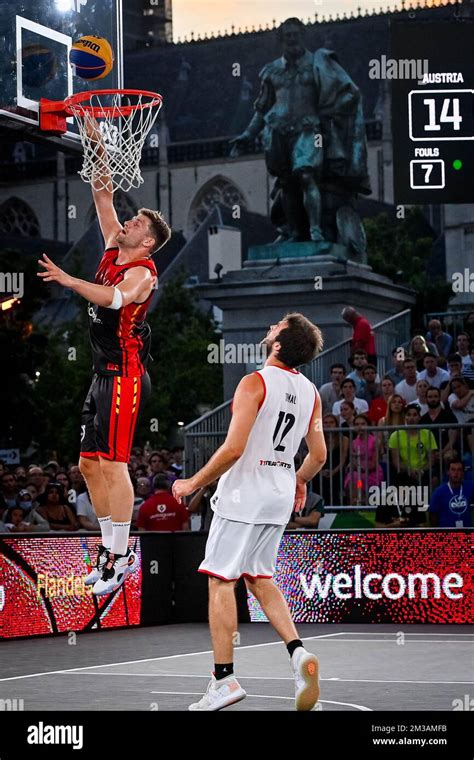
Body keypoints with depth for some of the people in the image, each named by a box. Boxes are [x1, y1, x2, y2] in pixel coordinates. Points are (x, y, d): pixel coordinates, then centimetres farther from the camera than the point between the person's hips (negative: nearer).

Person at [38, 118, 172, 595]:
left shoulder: (142, 271, -12)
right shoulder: (114, 249, 12)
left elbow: (117, 298, -34)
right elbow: (103, 196, 14)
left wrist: (66, 280, -39)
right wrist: (96, 144, 7)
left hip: (125, 377, -9)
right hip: (104, 375, 9)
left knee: (113, 464, -11)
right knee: (90, 464, 10)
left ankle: (118, 559, -7)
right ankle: (114, 550, 17)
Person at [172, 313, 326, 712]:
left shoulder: (255, 383, -14)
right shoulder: (310, 392, 6)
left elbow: (233, 448, -20)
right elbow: (318, 455, 10)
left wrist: (194, 483, -8)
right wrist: (299, 481, 30)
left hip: (244, 493, -7)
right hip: (280, 497, 7)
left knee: (221, 581, -1)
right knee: (260, 578, 17)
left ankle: (224, 679, -3)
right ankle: (298, 651, -1)